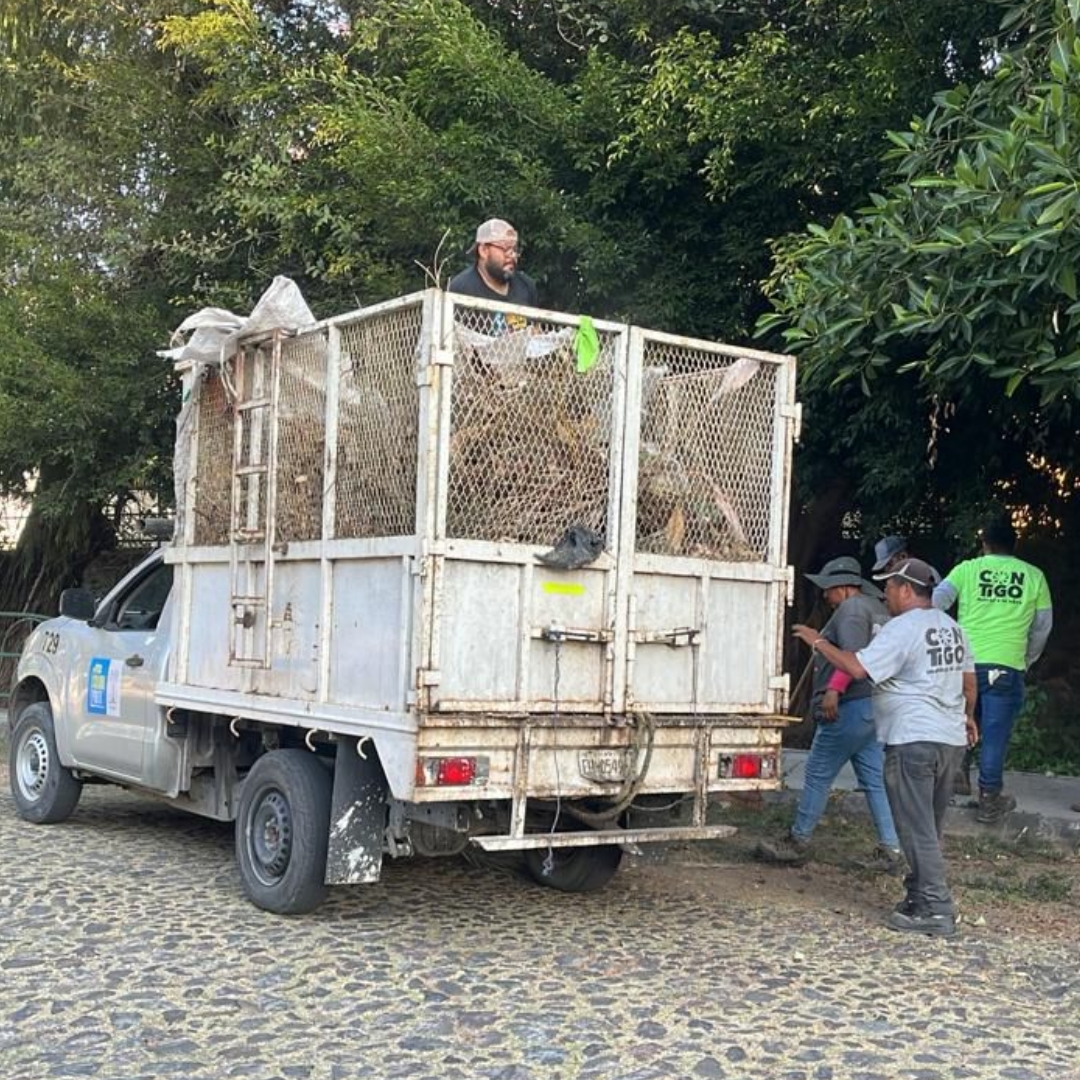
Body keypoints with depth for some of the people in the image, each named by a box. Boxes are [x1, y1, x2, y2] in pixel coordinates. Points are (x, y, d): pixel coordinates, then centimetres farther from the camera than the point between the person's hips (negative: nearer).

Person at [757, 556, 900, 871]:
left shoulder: (851, 609, -10)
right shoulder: (877, 609, 20)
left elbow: (854, 654, -24)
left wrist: (834, 690, -29)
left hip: (852, 706, -10)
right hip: (876, 706, 10)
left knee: (818, 774, 0)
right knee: (875, 779, 9)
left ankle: (798, 843, 9)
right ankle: (890, 850, 7)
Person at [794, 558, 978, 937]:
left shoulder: (902, 629, -13)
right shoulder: (951, 627, 15)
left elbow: (858, 668, -20)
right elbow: (969, 679, 23)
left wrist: (819, 642, -8)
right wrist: (967, 717, 38)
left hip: (913, 740, -9)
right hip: (951, 739, 9)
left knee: (917, 828, -5)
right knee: (929, 827, 17)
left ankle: (934, 910, -6)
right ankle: (921, 896, 24)